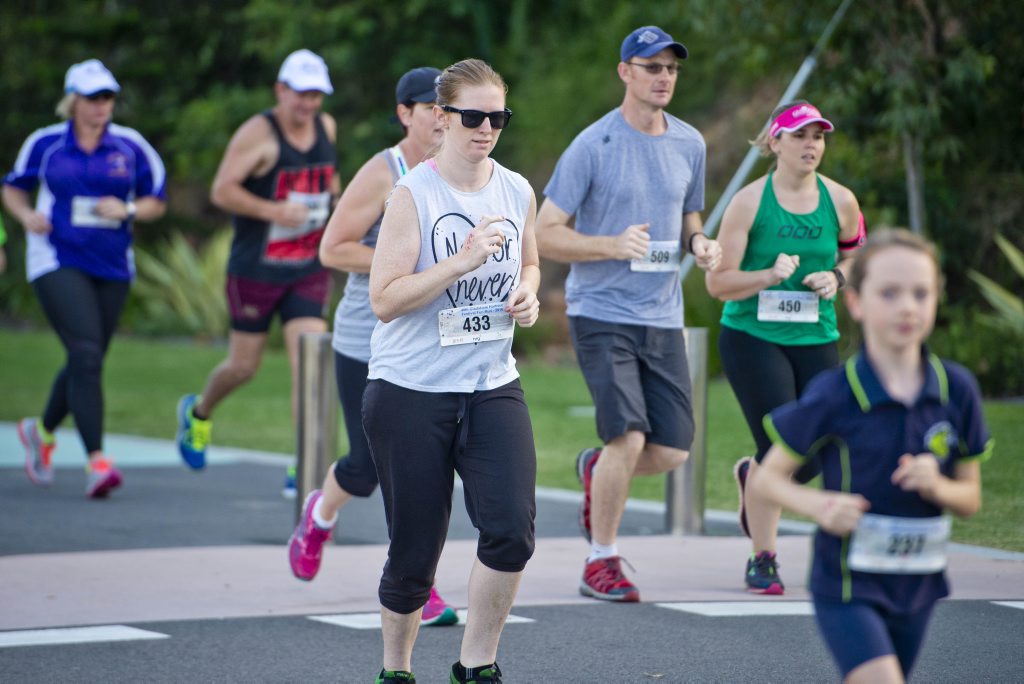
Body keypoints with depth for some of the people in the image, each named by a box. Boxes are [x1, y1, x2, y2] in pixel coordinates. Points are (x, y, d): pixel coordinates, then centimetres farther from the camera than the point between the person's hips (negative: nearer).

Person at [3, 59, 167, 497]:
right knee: (85, 355, -18)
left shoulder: (131, 146, 3)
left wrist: (128, 210, -11)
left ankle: (42, 431, 39)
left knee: (86, 363, 12)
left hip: (112, 266, 3)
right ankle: (96, 461, -20)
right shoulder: (45, 144, 1)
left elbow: (157, 202, 9)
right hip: (57, 261, -3)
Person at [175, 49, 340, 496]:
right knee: (243, 366, 7)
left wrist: (334, 189, 8)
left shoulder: (326, 127, 6)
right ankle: (199, 412, 40)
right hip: (256, 270, -4)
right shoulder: (259, 133, -13)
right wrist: (273, 211, -27)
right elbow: (221, 191, -17)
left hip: (310, 270, 4)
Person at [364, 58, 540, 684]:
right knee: (414, 551, 3)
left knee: (513, 528, -15)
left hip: (493, 387, 4)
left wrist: (529, 293, 4)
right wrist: (460, 263, -23)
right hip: (411, 392, -4)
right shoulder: (413, 194, -9)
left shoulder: (518, 191, 6)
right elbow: (384, 300, -14)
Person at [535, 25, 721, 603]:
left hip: (663, 317, 5)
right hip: (602, 313, -5)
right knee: (630, 437, -17)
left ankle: (597, 469, 34)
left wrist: (700, 242, -1)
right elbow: (545, 235, -8)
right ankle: (601, 563, 2)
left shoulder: (689, 144, 8)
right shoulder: (593, 146, -8)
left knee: (672, 451, 1)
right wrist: (613, 245, -22)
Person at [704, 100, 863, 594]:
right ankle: (762, 560, 6)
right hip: (752, 336, -4)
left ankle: (751, 478, 35)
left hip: (816, 339, 4)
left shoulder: (840, 201, 3)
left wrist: (837, 278, 0)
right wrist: (770, 275, -22)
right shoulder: (749, 202, -7)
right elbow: (717, 282, -7)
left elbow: (856, 252, 22)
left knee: (813, 459, -1)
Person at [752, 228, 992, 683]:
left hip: (917, 585, 5)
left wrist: (938, 486, -16)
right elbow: (767, 479, -5)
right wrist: (820, 505, -24)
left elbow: (971, 498, 6)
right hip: (848, 585, -5)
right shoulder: (834, 396, -14)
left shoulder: (957, 389, -3)